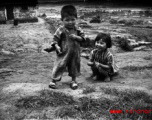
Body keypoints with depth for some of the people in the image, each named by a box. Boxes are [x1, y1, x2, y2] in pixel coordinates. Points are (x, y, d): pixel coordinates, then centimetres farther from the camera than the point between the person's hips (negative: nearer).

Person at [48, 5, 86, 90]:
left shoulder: (77, 29, -1)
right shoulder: (61, 30, -10)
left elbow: (83, 38, -2)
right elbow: (55, 39, -6)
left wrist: (76, 37, -19)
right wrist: (57, 46, -21)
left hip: (75, 53, 3)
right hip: (64, 53, -3)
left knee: (74, 66, 15)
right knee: (60, 66, 0)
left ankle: (74, 80, 33)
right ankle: (54, 80, 15)